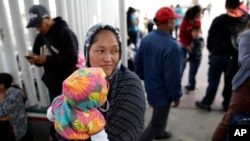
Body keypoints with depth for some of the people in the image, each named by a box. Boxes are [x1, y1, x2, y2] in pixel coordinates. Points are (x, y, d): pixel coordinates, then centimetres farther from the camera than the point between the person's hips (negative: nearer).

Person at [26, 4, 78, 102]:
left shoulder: (65, 33, -13)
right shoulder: (40, 37, 8)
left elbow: (72, 59, -22)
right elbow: (38, 57, 16)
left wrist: (48, 59, -26)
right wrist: (35, 59, -8)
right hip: (52, 86, 6)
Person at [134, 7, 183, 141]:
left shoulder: (146, 39, -5)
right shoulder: (172, 46, -30)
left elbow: (137, 62, 4)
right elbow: (173, 76, -26)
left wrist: (144, 77, 19)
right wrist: (176, 96, -11)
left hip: (150, 86, 9)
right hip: (162, 91, -9)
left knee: (159, 115, 32)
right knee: (157, 123, 8)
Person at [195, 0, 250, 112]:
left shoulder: (219, 20, -12)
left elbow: (210, 37, -4)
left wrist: (210, 50, 10)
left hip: (218, 55, -2)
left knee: (213, 81, 7)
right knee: (230, 82, 14)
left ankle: (206, 103, 16)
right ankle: (227, 104, 25)